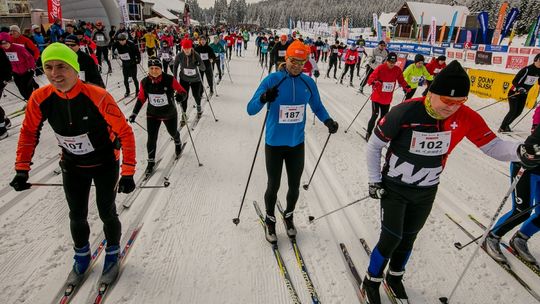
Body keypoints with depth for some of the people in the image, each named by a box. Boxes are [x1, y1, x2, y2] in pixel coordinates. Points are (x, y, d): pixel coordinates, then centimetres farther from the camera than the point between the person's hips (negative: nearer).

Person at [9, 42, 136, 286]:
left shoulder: (98, 97, -29)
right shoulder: (40, 98, -17)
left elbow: (125, 133, -23)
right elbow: (29, 133, 0)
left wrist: (128, 172, -24)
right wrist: (22, 170, -2)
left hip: (105, 164, -3)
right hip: (72, 166, 4)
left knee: (106, 213, 8)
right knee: (77, 215, 15)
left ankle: (112, 254, 35)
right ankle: (82, 256, 42)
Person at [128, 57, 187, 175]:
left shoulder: (169, 79, -22)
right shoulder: (145, 82, -12)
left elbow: (182, 91, -15)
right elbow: (141, 98, 0)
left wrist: (181, 96, -40)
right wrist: (134, 113, -3)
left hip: (170, 114, -1)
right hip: (152, 114, 1)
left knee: (173, 132, 23)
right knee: (151, 138, -5)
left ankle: (178, 142, 60)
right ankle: (151, 161, 14)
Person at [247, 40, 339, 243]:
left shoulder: (309, 83, -3)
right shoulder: (272, 80, -13)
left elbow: (318, 107, 10)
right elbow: (251, 110, -16)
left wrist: (328, 121, -11)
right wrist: (264, 98, -37)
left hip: (297, 144, 3)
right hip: (274, 144, -3)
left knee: (294, 186, 16)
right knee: (273, 186, 11)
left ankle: (289, 217, 44)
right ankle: (270, 221, 36)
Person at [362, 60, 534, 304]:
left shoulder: (466, 118, -15)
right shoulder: (405, 112, -26)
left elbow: (492, 146, -6)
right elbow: (374, 145, -14)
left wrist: (520, 151, -28)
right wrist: (374, 181, -9)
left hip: (426, 192, 4)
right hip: (393, 187, -3)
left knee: (408, 238, 17)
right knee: (391, 238, -2)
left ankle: (394, 277, 43)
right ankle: (371, 281, 23)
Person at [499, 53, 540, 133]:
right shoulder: (527, 69, -22)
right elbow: (514, 81, -24)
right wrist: (519, 88, -38)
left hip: (524, 94, 7)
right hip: (514, 92, -7)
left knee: (518, 112, 7)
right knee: (513, 111, -13)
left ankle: (506, 125, 22)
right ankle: (502, 128, -4)